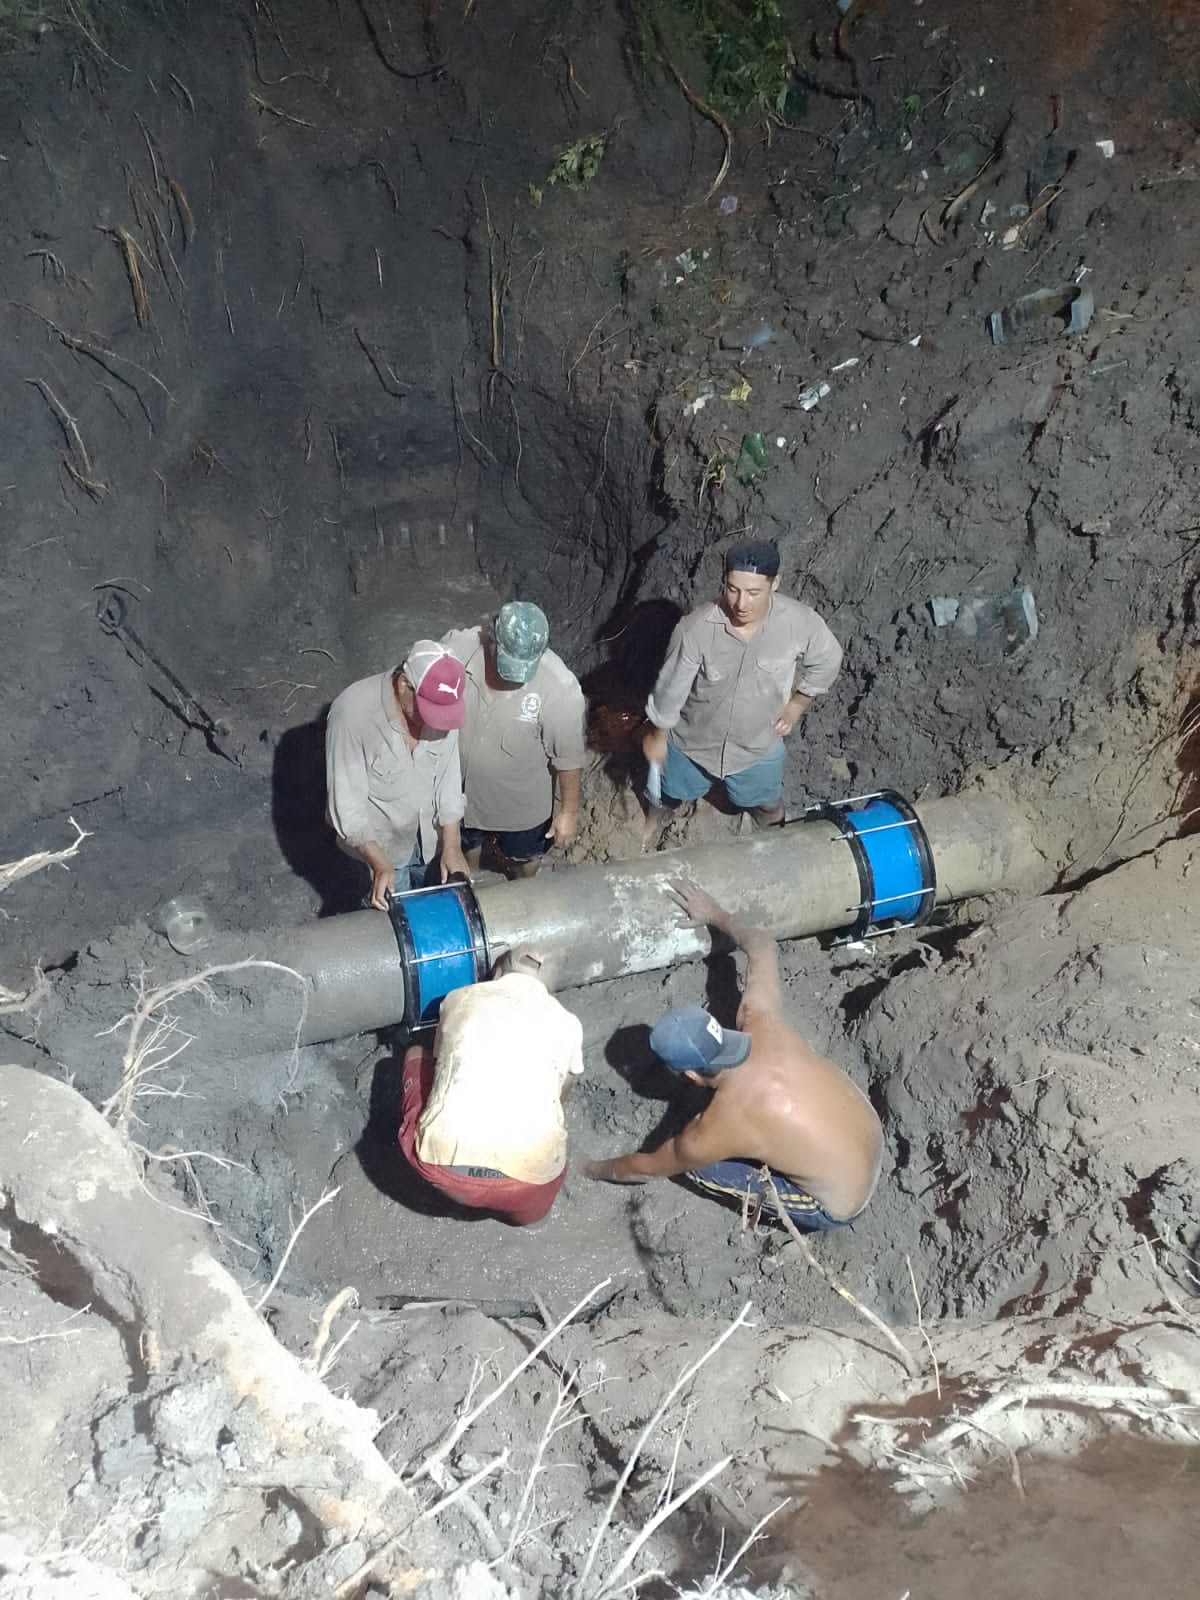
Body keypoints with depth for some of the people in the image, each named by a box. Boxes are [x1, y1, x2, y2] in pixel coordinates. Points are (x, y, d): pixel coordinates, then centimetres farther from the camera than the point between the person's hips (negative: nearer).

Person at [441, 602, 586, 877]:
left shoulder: (560, 687, -33)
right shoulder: (456, 649, -27)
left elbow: (568, 756, -19)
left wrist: (569, 810, -9)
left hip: (521, 803, -2)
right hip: (460, 791, 2)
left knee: (525, 861, 28)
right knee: (465, 849, 32)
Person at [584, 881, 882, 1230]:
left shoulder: (717, 1127, -28)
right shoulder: (760, 1018, -19)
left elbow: (649, 1167, -8)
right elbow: (762, 945, 1)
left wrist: (600, 1170, 11)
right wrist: (715, 915, 16)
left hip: (838, 1208, -6)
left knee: (695, 1163, -4)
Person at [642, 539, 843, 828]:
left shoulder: (800, 621, -28)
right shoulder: (695, 628, -33)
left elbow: (827, 661, -5)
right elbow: (670, 687, -17)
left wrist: (797, 704, 2)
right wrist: (656, 736, -4)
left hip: (758, 747, 1)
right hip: (692, 743, -1)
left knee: (767, 806, 27)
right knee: (671, 794, 26)